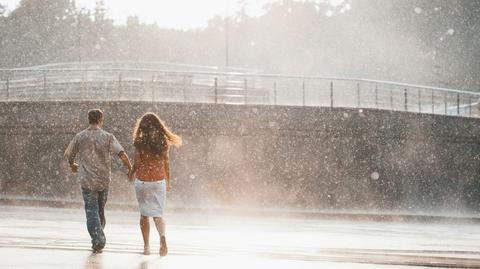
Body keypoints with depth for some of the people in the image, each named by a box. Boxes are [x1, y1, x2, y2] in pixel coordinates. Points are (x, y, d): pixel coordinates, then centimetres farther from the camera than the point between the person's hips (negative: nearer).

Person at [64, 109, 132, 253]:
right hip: (104, 180, 1)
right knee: (100, 210, 17)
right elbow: (122, 154, -14)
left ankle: (97, 240, -14)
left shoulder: (80, 137, -1)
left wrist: (72, 165, 32)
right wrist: (130, 169, -1)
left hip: (87, 180, -1)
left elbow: (68, 154, 11)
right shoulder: (108, 137, -5)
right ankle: (99, 239, 26)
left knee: (92, 211, 0)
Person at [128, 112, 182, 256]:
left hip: (142, 181, -2)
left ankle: (146, 246, 13)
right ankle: (162, 236, -24)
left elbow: (137, 163, -8)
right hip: (159, 181, 2)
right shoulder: (163, 142, 0)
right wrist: (168, 182, 16)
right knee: (158, 214, 6)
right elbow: (166, 163, 5)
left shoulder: (139, 142, -8)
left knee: (144, 214, 12)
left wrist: (131, 174, 13)